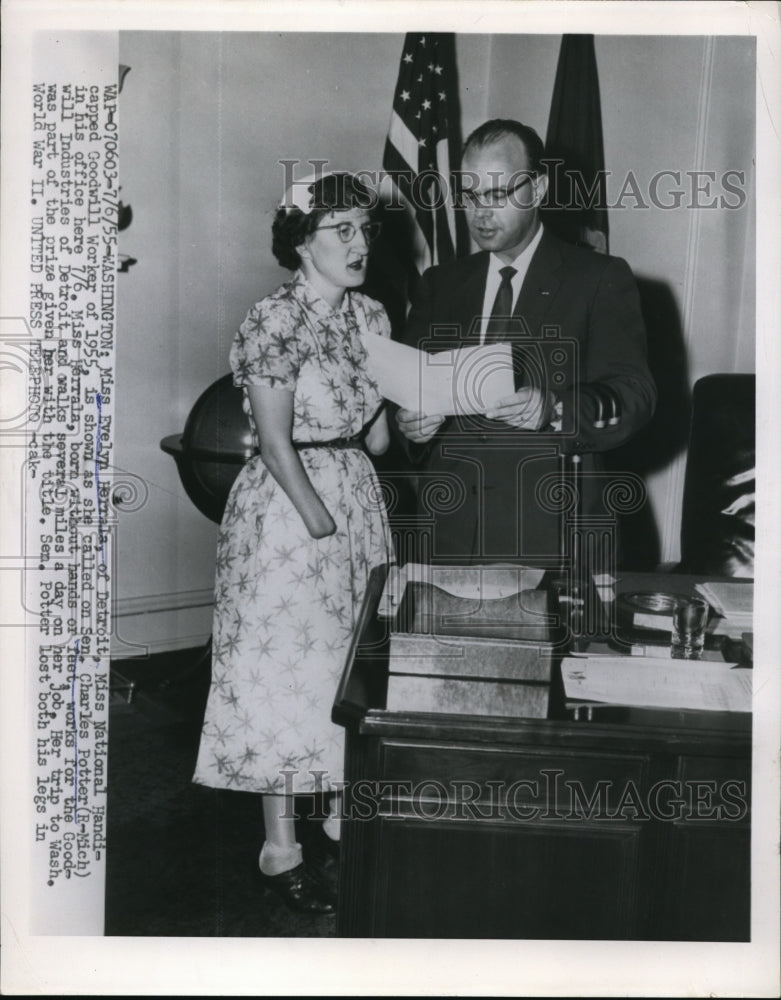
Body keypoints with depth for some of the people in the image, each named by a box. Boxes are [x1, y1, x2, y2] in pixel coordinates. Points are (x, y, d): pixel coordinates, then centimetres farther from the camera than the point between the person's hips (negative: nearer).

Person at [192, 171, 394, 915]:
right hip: (288, 505, -7)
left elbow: (376, 437, 8)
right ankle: (280, 849, 17)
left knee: (353, 664, 14)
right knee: (284, 669, 1)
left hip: (357, 495, 8)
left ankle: (341, 823, 32)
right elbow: (276, 444, -16)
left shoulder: (369, 315, 7)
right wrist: (321, 523, -15)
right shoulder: (273, 323, -14)